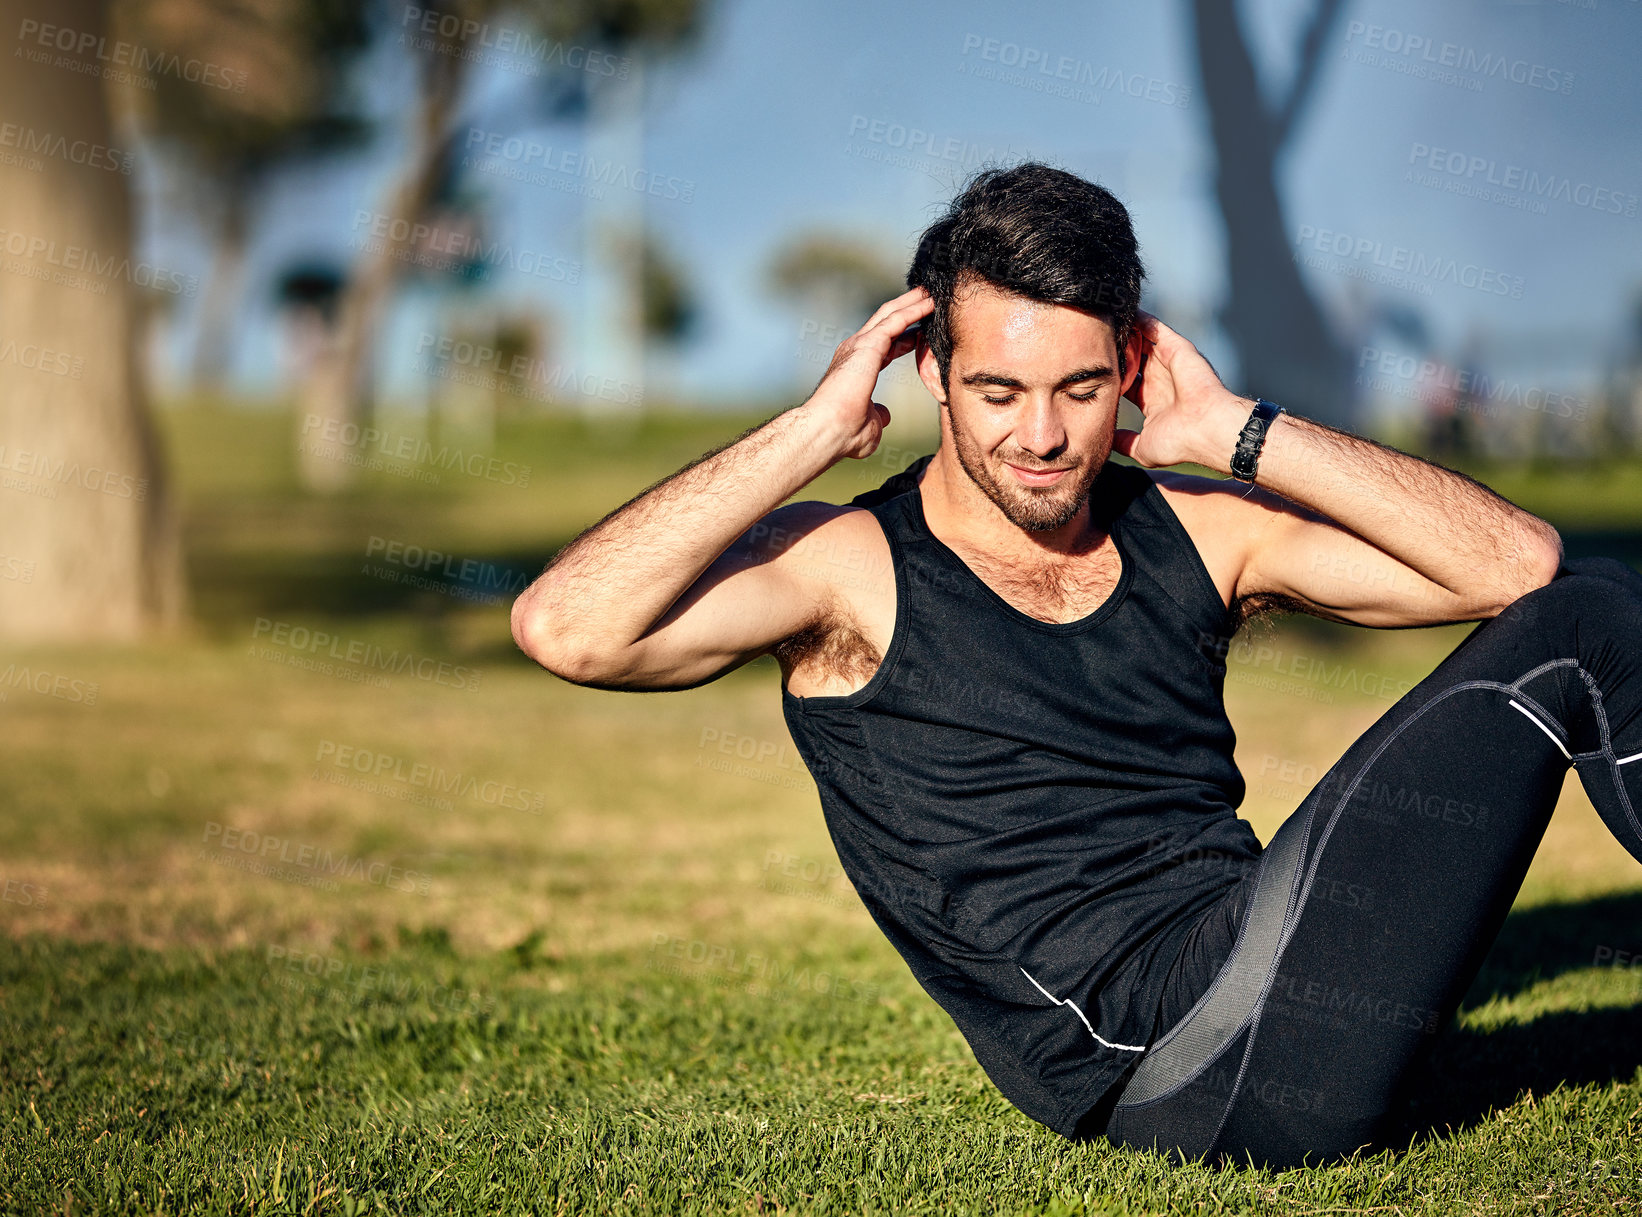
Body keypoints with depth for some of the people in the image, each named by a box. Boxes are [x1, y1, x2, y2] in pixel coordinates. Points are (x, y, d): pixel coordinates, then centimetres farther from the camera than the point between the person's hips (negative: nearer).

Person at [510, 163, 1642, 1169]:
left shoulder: (1194, 529, 14)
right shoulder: (850, 567, 1)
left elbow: (1516, 560, 7)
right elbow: (565, 627, -17)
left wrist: (1237, 433, 2)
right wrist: (816, 428, -10)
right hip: (1161, 1059, -6)